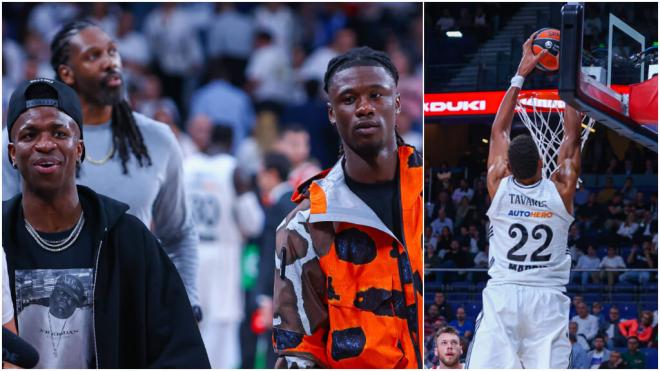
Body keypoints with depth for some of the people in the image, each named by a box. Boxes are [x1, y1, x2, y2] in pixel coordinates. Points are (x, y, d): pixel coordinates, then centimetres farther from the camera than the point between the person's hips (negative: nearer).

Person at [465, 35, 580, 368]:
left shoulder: (498, 185, 0)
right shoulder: (561, 190, -3)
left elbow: (499, 129, 11)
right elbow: (572, 137, 8)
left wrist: (521, 74, 16)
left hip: (502, 295, 0)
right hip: (547, 302, 0)